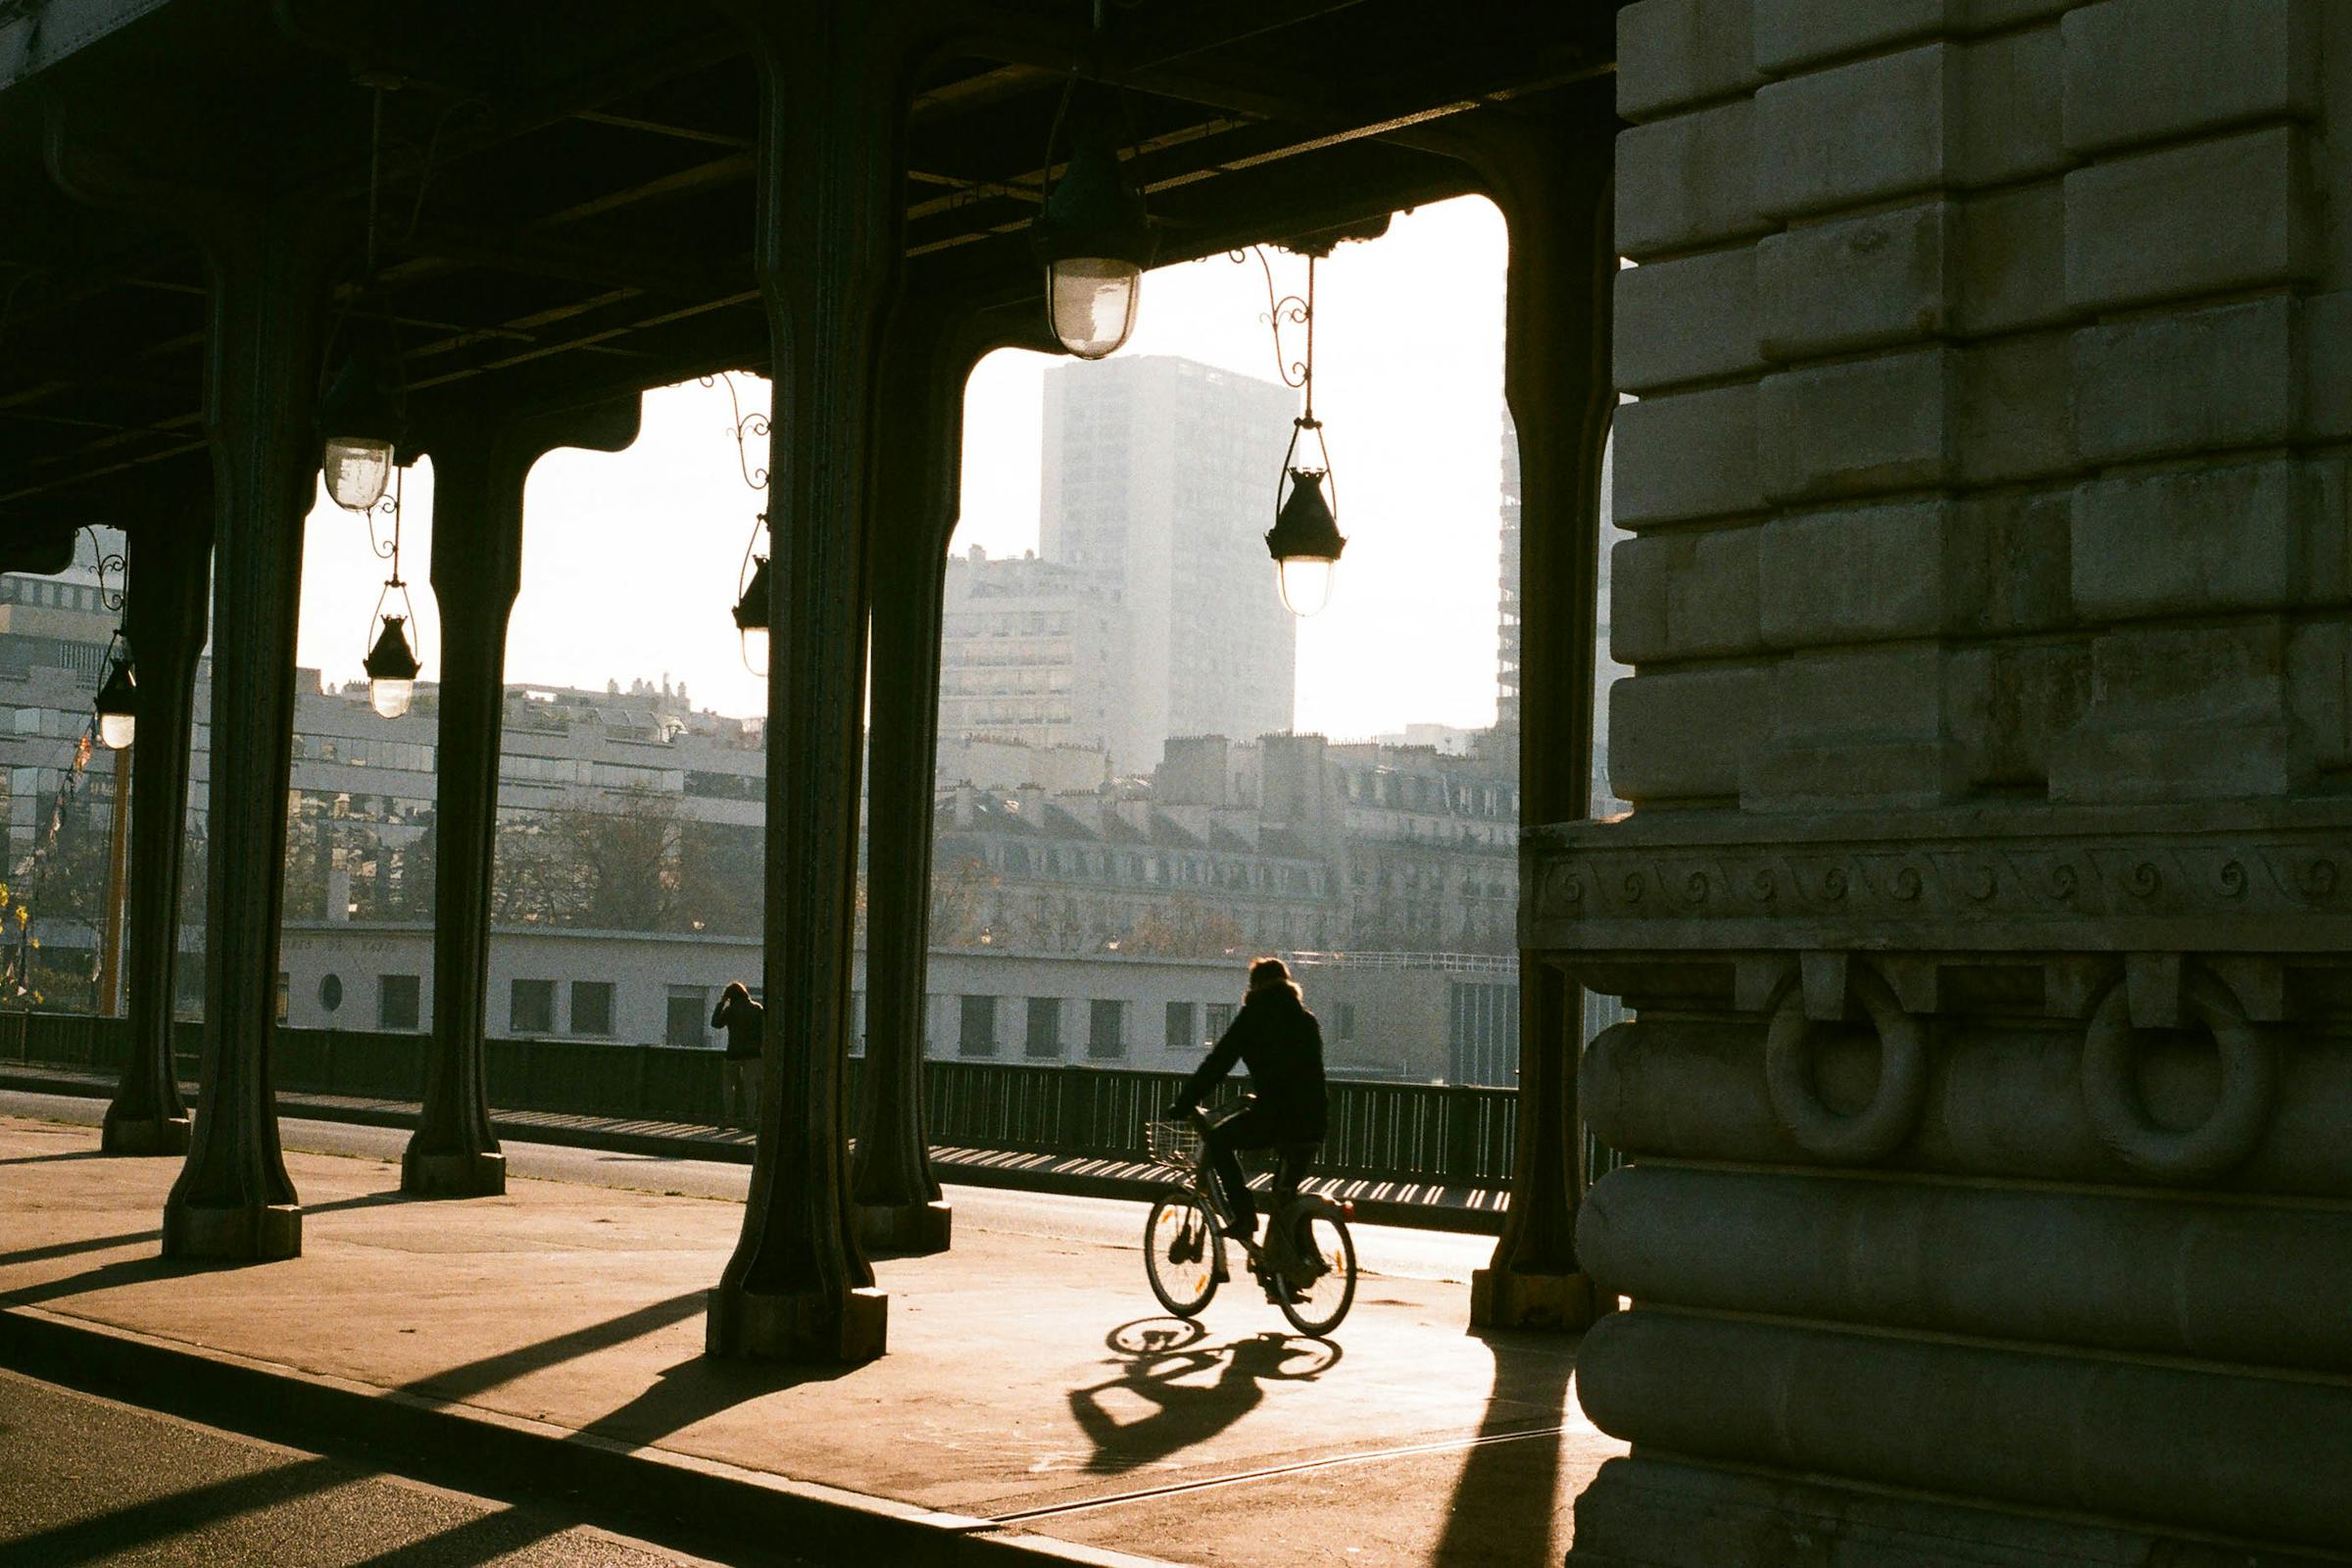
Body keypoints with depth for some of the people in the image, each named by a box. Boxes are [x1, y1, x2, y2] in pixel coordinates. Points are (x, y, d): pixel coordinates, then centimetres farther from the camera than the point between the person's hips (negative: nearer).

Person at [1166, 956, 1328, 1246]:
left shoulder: (1255, 1016, 1)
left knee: (1218, 1140, 15)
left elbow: (1218, 1063, -1)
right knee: (1286, 1195, 21)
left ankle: (1245, 1215, 3)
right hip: (1310, 1121, 6)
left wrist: (1183, 1105, 5)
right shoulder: (1307, 1020, 18)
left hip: (1272, 1115, -6)